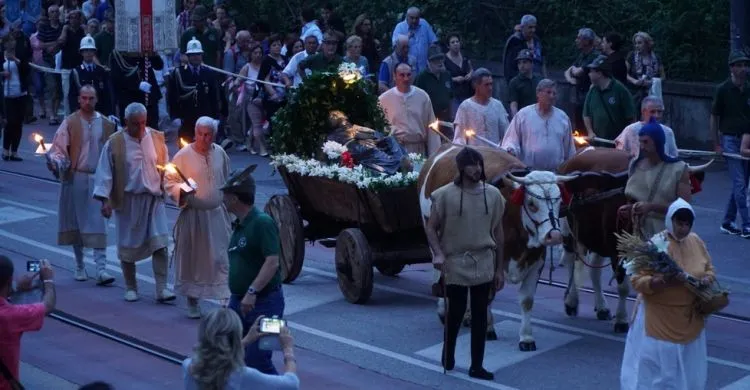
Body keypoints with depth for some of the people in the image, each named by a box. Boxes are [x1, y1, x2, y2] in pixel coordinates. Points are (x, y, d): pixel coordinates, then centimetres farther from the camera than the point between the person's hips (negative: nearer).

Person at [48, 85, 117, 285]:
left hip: (98, 178, 0)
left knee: (98, 223, -5)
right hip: (75, 177, 0)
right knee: (76, 221, 8)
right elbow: (58, 147, -5)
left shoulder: (106, 124, 4)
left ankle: (101, 268, -8)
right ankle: (79, 265, 21)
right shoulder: (69, 123, 0)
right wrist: (55, 161, -24)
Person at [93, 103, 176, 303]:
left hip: (154, 199, 1)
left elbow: (165, 166, 12)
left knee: (160, 244, -7)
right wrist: (105, 200, -12)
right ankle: (131, 288, 21)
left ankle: (162, 289, -4)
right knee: (128, 246, 7)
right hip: (128, 201, -1)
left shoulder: (157, 138, 1)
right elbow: (105, 172, -6)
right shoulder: (114, 143, -6)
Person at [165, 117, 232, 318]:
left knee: (222, 257, -2)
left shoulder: (220, 153, 4)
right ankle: (192, 302, 19)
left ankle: (227, 298, 2)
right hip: (193, 214, -3)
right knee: (192, 258, 5)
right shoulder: (183, 155, -8)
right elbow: (169, 182, -4)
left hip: (218, 213, 3)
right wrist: (182, 190, -23)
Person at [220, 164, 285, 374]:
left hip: (263, 302, -9)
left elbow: (272, 262, -25)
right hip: (238, 301, 9)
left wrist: (252, 292, -31)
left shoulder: (262, 222, -16)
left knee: (256, 361, -9)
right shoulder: (239, 225, 13)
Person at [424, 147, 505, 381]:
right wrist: (438, 254, -19)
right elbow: (431, 228, -3)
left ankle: (477, 366, 15)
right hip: (455, 263, -2)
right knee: (455, 313, 7)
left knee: (480, 315, 5)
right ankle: (448, 355, 31)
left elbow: (498, 234, 8)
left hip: (484, 264, 3)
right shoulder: (446, 194, -7)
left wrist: (500, 269, 8)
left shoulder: (493, 195, 2)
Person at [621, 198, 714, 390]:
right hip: (658, 320, -6)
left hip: (689, 320, 6)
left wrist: (707, 279, -9)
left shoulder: (696, 241, 1)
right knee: (648, 371, -1)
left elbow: (709, 269, 14)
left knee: (689, 371, 16)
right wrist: (663, 281, -33)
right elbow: (637, 281, -17)